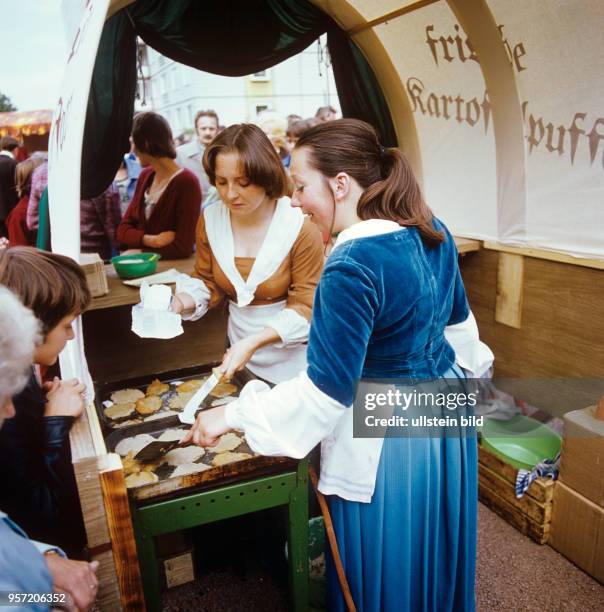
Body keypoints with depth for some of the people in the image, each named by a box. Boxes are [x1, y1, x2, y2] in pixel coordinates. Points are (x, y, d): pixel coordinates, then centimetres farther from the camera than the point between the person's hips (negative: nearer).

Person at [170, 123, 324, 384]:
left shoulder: (300, 227, -20)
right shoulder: (210, 220, -7)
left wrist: (254, 341, -30)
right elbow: (208, 282, 4)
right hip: (238, 346, 4)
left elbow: (305, 307, -18)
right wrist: (182, 301, -18)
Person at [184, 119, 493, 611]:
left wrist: (231, 415, -16)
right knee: (435, 560, 30)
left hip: (390, 444, -8)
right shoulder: (434, 231, -2)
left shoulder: (352, 267, -28)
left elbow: (326, 389, -25)